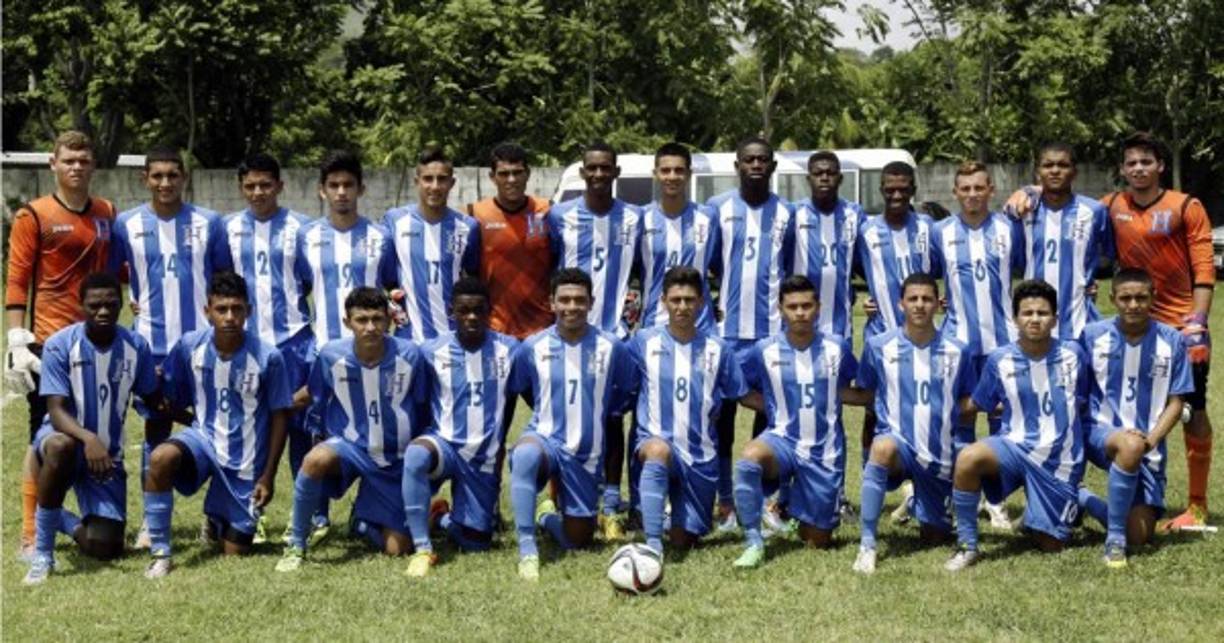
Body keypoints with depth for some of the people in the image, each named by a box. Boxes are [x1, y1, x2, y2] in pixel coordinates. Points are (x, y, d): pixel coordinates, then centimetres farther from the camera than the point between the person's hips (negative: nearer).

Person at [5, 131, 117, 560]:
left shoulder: (107, 214, 10)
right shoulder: (34, 216, -4)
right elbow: (16, 281, -7)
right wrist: (17, 342, -13)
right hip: (50, 343, -4)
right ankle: (31, 536, 7)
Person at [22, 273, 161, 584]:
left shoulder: (136, 346, -6)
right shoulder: (60, 345, -15)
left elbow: (156, 403, 6)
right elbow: (57, 410, -22)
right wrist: (88, 438, -40)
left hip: (108, 456, 3)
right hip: (65, 437, -3)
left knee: (106, 549, -9)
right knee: (61, 447, -43)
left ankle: (68, 522, 30)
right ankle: (43, 553, -24)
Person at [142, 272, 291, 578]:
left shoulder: (268, 357, -17)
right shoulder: (189, 346, -11)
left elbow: (279, 417, -7)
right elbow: (172, 399, 7)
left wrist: (268, 476, -6)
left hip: (246, 460, -1)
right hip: (204, 438, 1)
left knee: (235, 552, 4)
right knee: (160, 458, -35)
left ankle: (217, 521, 42)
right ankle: (160, 553, -19)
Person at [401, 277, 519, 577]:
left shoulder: (509, 349, -4)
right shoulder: (432, 351, -5)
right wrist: (418, 436, -4)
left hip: (484, 458, 2)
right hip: (444, 442, -1)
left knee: (476, 543, 2)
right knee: (415, 454, -39)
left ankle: (442, 517, 38)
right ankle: (422, 549, -27)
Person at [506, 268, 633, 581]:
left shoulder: (611, 347, -4)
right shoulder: (532, 347, -4)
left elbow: (624, 395, 10)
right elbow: (519, 391, 12)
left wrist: (596, 415, 4)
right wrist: (550, 416, 8)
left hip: (586, 455, 2)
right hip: (544, 438, -2)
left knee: (577, 541, 6)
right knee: (526, 454, -40)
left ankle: (547, 516, 41)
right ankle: (527, 551, -35)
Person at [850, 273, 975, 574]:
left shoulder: (957, 351, 0)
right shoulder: (879, 346, -4)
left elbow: (968, 401, 12)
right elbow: (864, 392, 8)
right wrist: (886, 416, -3)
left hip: (940, 454, 3)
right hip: (899, 441, -2)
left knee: (935, 536, 8)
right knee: (883, 448, -40)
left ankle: (932, 517, 48)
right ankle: (867, 546, -34)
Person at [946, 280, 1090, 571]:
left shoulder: (1073, 354, -2)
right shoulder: (999, 360, -4)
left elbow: (1083, 401, 12)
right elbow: (975, 406, 6)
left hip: (1059, 460, 1)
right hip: (1015, 447, 0)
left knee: (1050, 545, 4)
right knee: (968, 458, -34)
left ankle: (1073, 503, 40)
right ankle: (967, 545, -18)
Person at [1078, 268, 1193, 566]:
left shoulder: (1172, 341, -3)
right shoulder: (1093, 335, -5)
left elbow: (1176, 402, 1)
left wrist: (1150, 439, -16)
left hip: (1148, 446, 2)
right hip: (1100, 433, -2)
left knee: (1139, 536, -4)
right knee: (1130, 445, -39)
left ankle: (1082, 498, 26)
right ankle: (1114, 539, -23)